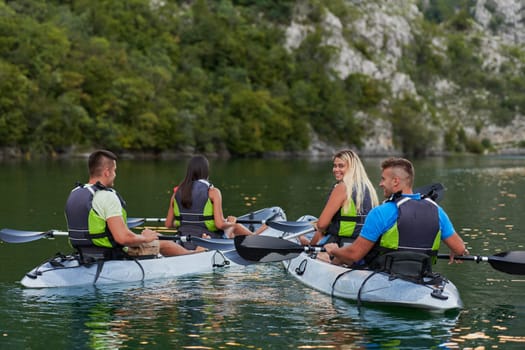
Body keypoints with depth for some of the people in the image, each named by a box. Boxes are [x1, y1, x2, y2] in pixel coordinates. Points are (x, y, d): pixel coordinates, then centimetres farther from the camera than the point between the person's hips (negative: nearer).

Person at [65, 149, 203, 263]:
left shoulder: (73, 194, 4)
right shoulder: (107, 197, -23)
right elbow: (123, 237, -29)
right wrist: (144, 238, -8)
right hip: (113, 257, -9)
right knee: (164, 244, 12)